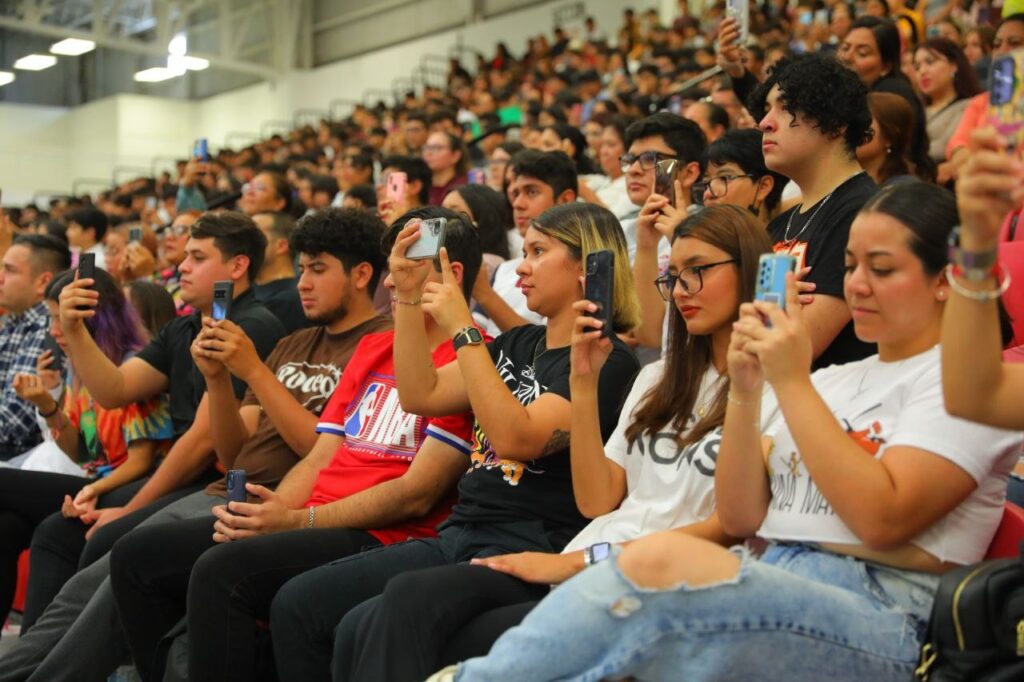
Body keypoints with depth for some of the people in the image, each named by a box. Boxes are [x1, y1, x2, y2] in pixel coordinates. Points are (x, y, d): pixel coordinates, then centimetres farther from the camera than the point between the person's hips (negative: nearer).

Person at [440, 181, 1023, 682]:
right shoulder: (834, 379, 24)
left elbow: (882, 519, -12)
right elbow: (741, 517, 14)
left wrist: (793, 382, -9)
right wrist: (746, 392, 1)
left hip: (875, 619, -6)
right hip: (771, 594, 6)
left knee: (661, 562, -32)